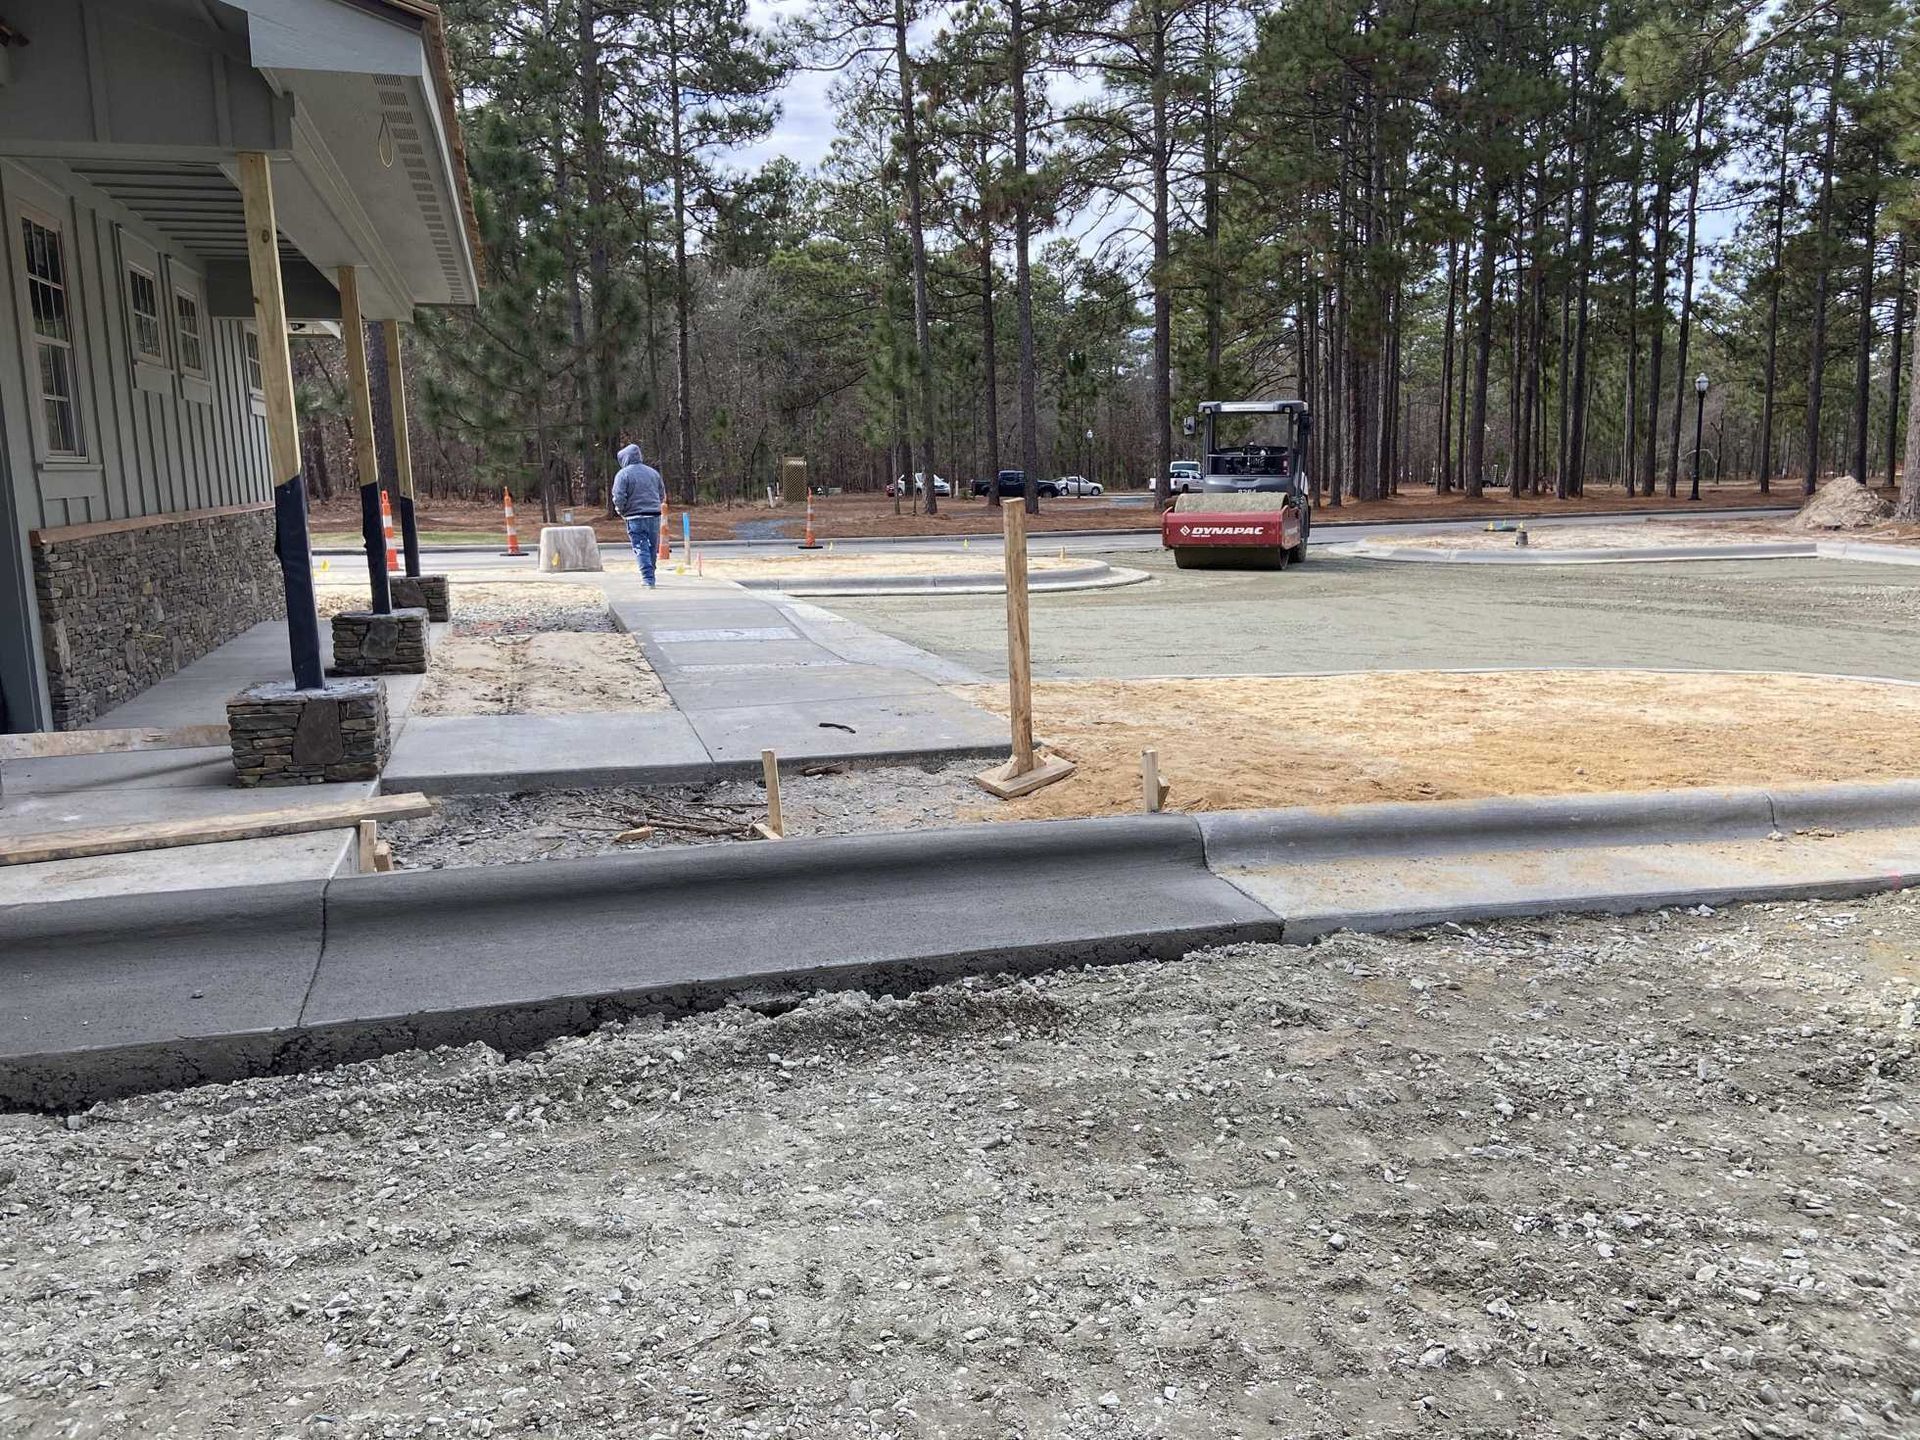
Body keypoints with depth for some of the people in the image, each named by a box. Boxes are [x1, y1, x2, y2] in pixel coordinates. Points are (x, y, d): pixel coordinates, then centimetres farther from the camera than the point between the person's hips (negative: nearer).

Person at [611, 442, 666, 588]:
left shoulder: (623, 474, -5)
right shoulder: (653, 472, 13)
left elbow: (619, 498, -12)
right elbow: (662, 495, 18)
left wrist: (620, 511, 5)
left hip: (635, 517, -5)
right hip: (654, 516, 5)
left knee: (641, 549, -4)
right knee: (652, 548, 13)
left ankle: (648, 579, -12)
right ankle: (650, 577, 22)